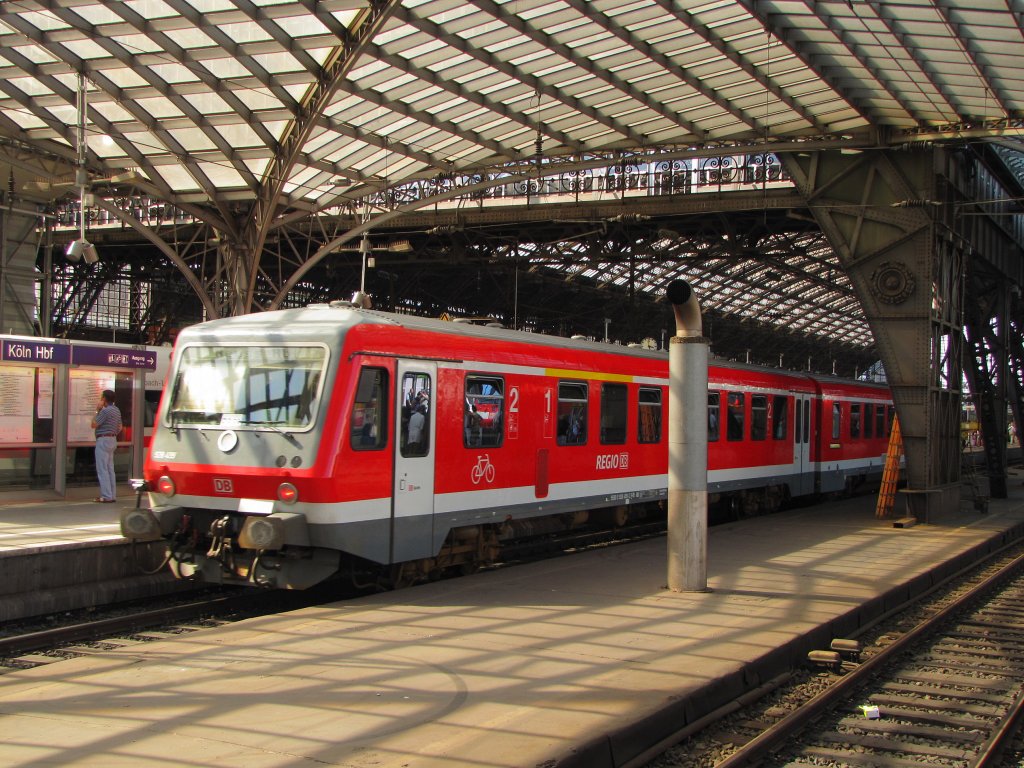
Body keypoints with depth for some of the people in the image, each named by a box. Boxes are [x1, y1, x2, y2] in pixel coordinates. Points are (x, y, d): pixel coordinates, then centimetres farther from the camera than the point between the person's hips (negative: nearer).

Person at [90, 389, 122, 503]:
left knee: (102, 469, -7)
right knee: (110, 469, 12)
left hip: (103, 441, -9)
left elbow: (93, 424, -12)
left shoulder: (105, 410, -17)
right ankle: (112, 495, 13)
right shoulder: (117, 410, 12)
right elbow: (119, 428, 19)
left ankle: (106, 496, -9)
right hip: (112, 440, 9)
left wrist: (97, 410, -6)